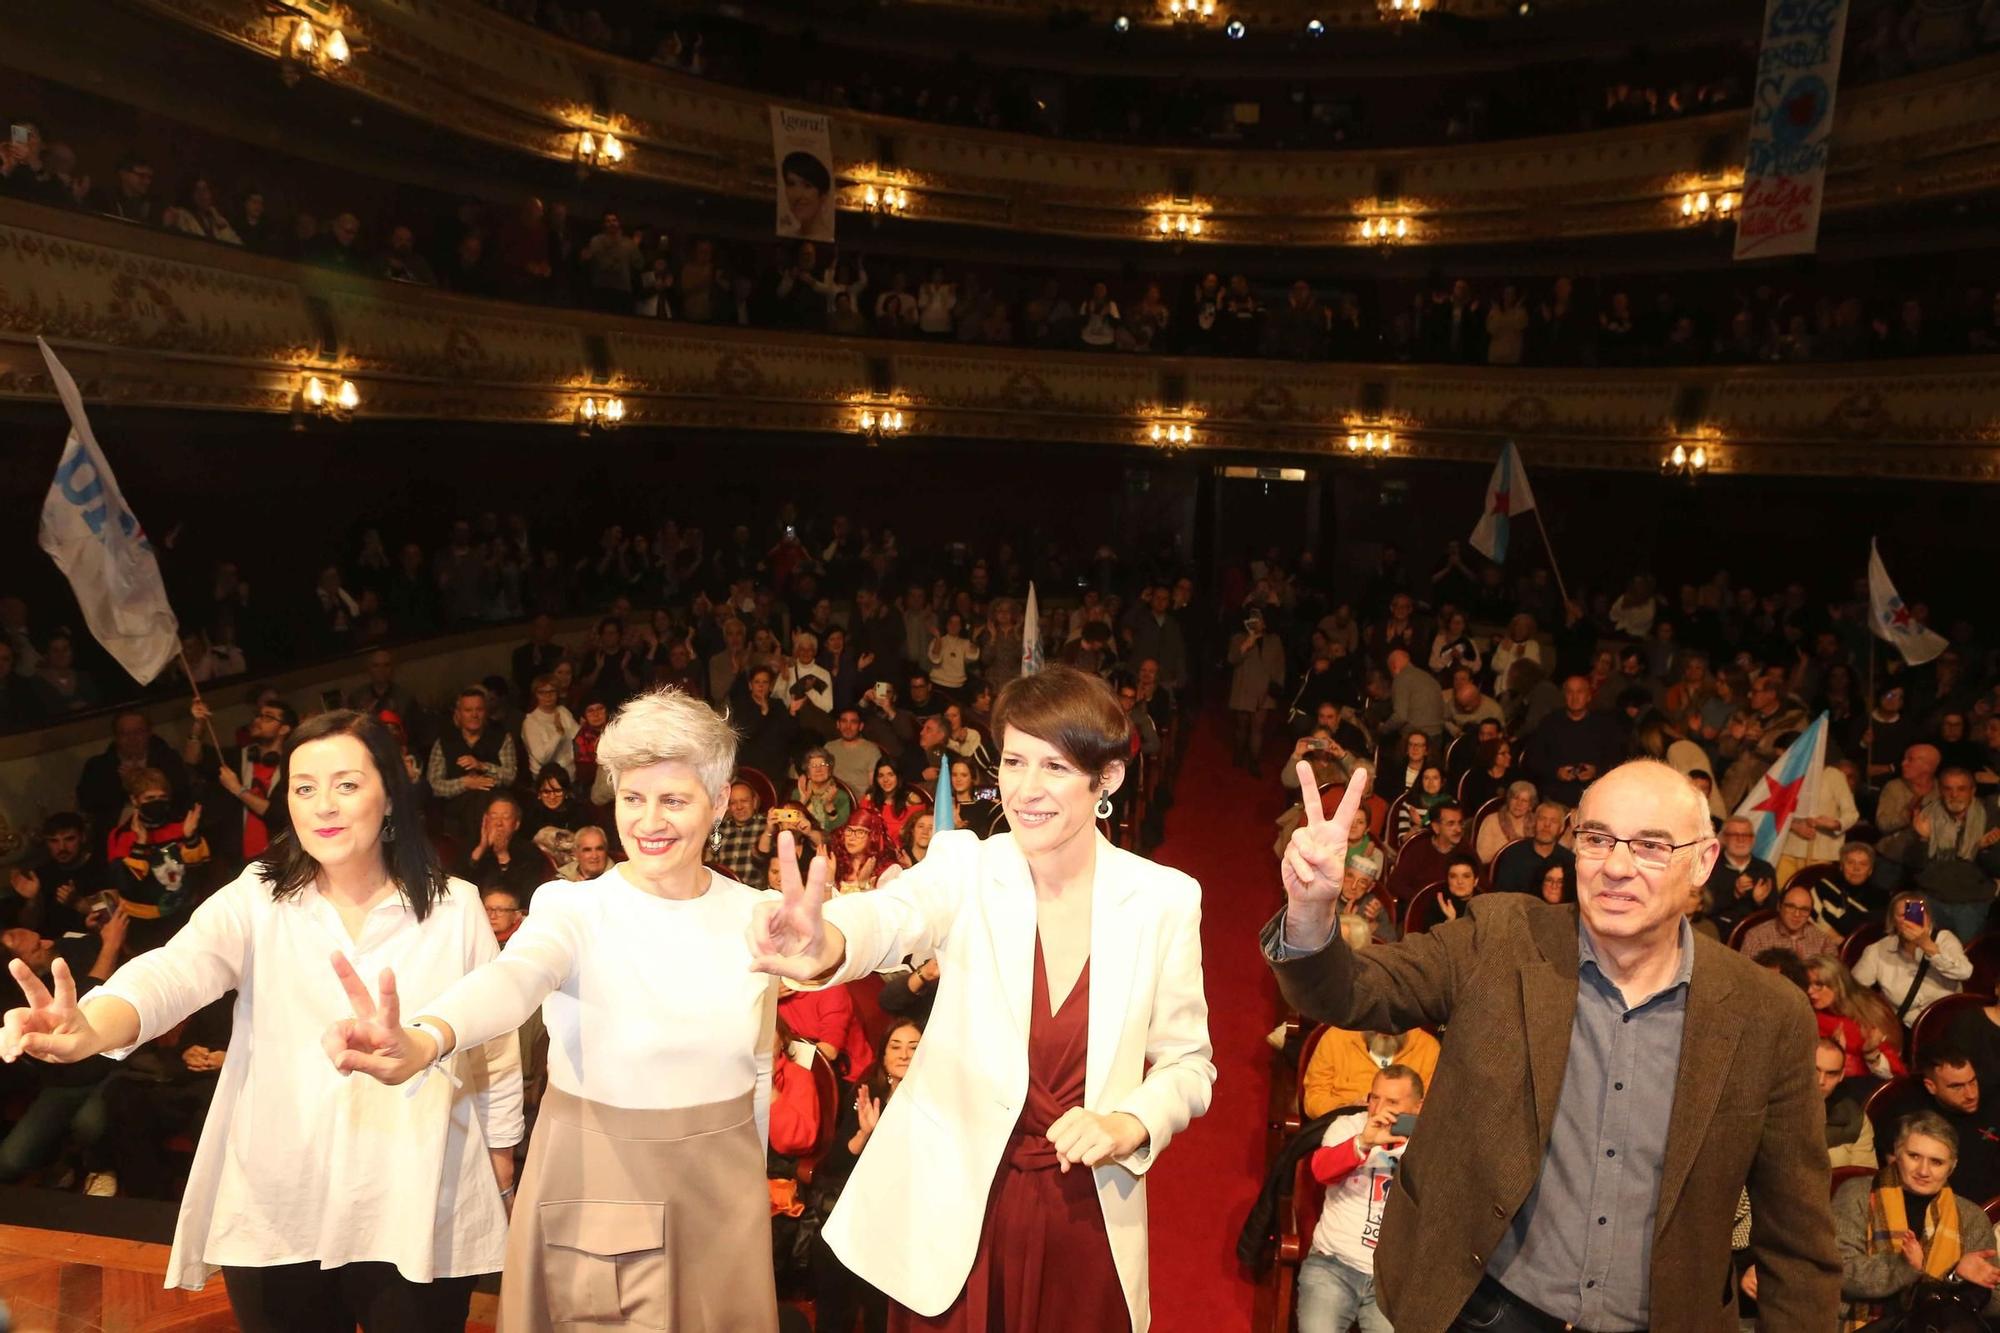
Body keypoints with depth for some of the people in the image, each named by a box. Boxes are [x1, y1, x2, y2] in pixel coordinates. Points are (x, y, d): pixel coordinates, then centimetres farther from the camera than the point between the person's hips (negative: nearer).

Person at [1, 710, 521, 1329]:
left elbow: (495, 1053, 3)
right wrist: (89, 1030, -42)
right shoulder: (254, 901, -3)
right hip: (276, 1213, 1)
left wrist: (501, 1165, 8)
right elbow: (172, 972, -22)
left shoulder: (455, 908, -4)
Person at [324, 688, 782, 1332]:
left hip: (722, 1190, 3)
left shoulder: (753, 916, -4)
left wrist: (750, 1174, 12)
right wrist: (425, 1039, -55)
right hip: (594, 1189, -3)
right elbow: (514, 977, -36)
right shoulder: (574, 908, -13)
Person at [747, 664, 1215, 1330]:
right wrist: (827, 944, -53)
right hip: (954, 1209, 0)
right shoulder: (965, 867, -9)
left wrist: (1130, 1125, -17)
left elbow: (1187, 1062, 2)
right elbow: (893, 913, -31)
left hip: (1089, 1213, 1)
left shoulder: (1164, 899, -7)